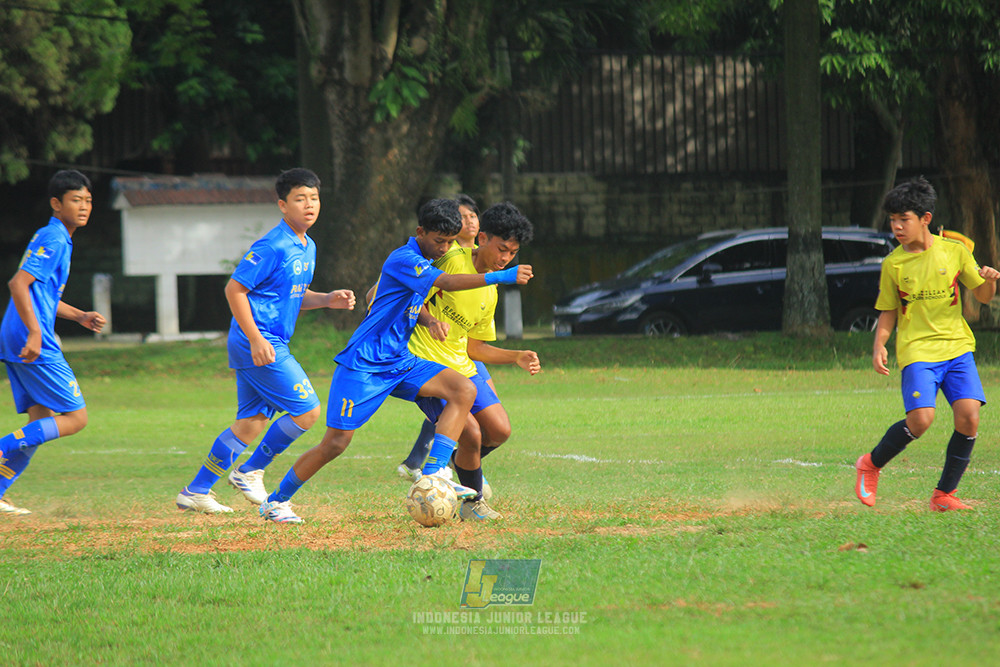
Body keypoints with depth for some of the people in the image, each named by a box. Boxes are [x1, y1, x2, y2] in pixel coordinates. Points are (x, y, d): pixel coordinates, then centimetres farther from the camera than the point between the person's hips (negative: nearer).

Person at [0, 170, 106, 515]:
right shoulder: (53, 239, -11)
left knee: (42, 423, 12)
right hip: (34, 345, -10)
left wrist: (80, 316, 24)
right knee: (75, 418, -7)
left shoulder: (53, 238, 20)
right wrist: (35, 333, -27)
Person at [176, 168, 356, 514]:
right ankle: (249, 472, 4)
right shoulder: (272, 247, -16)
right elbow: (234, 289, -16)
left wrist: (327, 300, 7)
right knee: (307, 410, -9)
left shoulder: (307, 248, 13)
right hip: (258, 342, -10)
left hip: (270, 344, 10)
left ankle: (196, 491, 17)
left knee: (251, 423, 11)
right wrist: (256, 340, -21)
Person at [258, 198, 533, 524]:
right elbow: (448, 283, -33)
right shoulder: (403, 260, -17)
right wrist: (501, 277, -40)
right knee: (336, 442, -8)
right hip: (363, 365, -9)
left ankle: (432, 477, -18)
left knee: (464, 390, -12)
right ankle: (275, 501, 12)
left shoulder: (422, 262, 12)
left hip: (399, 362, 9)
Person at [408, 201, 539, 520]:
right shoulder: (453, 261, -13)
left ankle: (460, 461, 34)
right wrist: (431, 321, -32)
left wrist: (517, 357, 7)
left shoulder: (489, 293, 12)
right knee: (471, 432, -17)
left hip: (462, 366, 8)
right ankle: (472, 502, 7)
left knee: (499, 431, 2)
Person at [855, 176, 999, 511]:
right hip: (917, 350, -2)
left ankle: (944, 495, 1)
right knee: (920, 419, -20)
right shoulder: (893, 264, 1)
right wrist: (879, 346, -7)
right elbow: (888, 313, 9)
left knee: (968, 417, -13)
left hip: (957, 346, 2)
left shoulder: (954, 251, 1)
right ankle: (871, 465, 5)